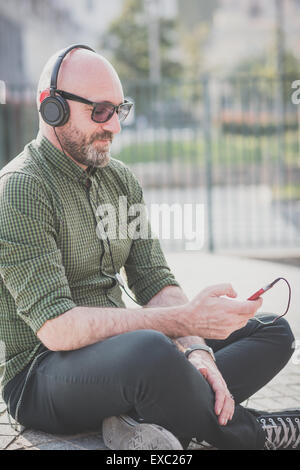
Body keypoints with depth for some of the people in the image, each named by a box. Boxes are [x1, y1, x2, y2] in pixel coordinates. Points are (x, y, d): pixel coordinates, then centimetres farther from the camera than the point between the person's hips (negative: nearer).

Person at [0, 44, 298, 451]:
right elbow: (57, 329, -25)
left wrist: (196, 351, -17)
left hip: (116, 343, 9)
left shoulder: (121, 180, 10)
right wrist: (187, 319, -28)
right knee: (152, 351, -40)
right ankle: (245, 433, -9)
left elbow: (155, 281, 5)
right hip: (40, 377, -8)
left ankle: (146, 424, -18)